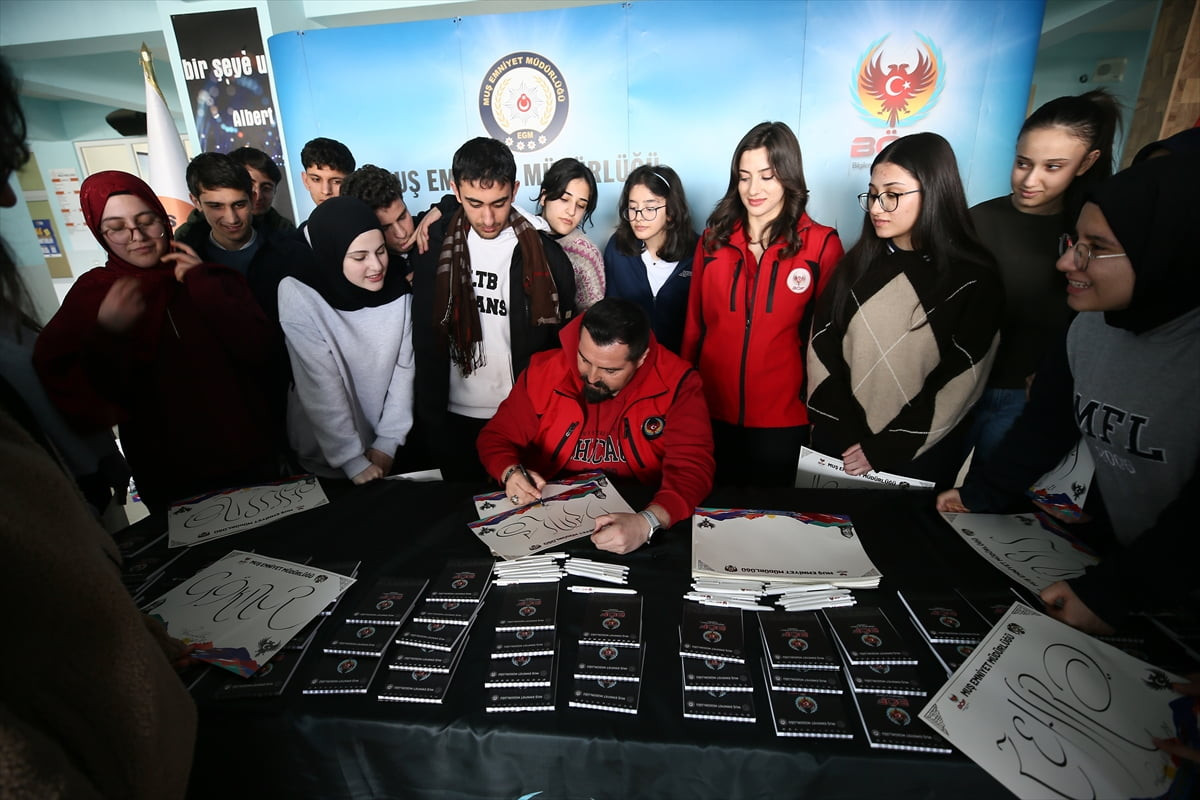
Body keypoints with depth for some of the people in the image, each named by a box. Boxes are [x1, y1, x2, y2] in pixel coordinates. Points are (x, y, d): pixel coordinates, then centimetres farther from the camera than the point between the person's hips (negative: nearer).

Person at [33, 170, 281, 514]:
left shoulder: (208, 275, 0)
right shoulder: (91, 293, -2)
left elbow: (259, 350, -14)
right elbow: (77, 396, -9)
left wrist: (201, 283, -15)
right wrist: (106, 335, -25)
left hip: (248, 456, 1)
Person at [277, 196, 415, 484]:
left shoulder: (398, 288, -10)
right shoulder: (299, 294, -19)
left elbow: (404, 367, -6)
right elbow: (320, 387, -20)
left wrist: (387, 442, -8)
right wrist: (353, 461, -20)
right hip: (326, 455, -2)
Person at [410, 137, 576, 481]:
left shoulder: (544, 256, -11)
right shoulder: (435, 246, -5)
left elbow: (562, 345, -4)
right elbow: (426, 340, -2)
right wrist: (431, 417, -4)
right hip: (456, 417, 2)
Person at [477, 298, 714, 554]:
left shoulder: (676, 383, -14)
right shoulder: (544, 372, -8)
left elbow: (692, 467, -19)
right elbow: (496, 436, 3)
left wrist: (648, 522, -36)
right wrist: (511, 473, -18)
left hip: (640, 510, 0)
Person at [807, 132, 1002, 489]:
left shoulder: (975, 281, -7)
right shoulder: (858, 262, 1)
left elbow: (958, 385, -10)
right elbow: (822, 348, -4)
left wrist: (883, 450, -13)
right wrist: (844, 435, -12)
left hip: (916, 457, -2)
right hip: (837, 442, 3)